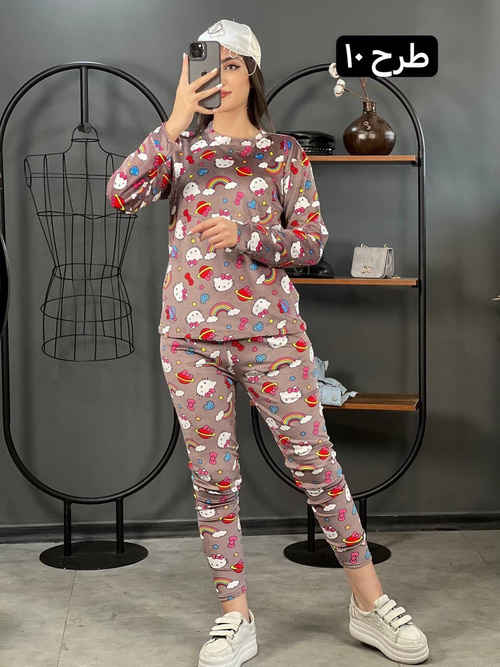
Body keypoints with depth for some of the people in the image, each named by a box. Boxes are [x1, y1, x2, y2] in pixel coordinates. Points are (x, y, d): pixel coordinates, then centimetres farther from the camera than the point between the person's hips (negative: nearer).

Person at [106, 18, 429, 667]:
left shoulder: (284, 152, 6)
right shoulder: (181, 148, 9)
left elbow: (312, 242, 2)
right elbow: (120, 195, -8)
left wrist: (244, 236, -15)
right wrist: (177, 121, -13)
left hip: (270, 329, -1)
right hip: (190, 335, 2)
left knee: (315, 463, 0)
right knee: (213, 478, 5)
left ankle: (370, 602, 13)